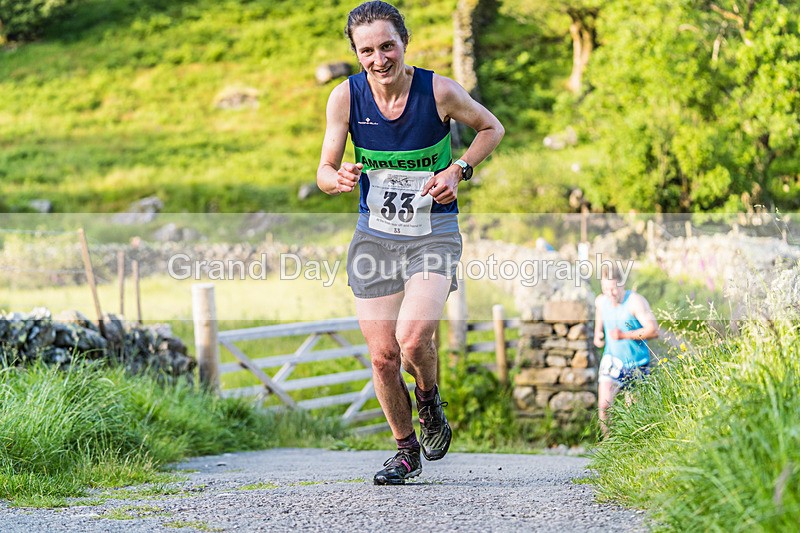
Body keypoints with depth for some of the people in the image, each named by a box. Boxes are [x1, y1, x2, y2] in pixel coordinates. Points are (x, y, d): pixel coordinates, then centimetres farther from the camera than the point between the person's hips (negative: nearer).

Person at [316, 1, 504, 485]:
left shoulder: (439, 91, -12)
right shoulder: (346, 97, -7)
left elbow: (492, 128, 6)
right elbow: (324, 173, -1)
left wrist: (458, 170, -9)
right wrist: (339, 178, -25)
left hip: (434, 232, -3)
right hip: (374, 235, 3)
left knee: (414, 336, -23)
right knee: (384, 357, 1)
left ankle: (430, 404, 11)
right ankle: (406, 450, 24)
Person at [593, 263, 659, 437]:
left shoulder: (635, 301, -16)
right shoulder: (600, 302, 2)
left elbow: (653, 330, -23)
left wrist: (625, 335, -29)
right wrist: (598, 336, 2)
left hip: (637, 364, -3)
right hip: (612, 361, 3)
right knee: (603, 405, -13)